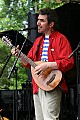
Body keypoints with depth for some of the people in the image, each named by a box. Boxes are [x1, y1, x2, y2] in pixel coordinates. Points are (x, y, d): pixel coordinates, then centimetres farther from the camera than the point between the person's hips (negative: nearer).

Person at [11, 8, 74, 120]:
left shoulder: (61, 39, -3)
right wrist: (20, 55, 3)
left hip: (52, 85, -8)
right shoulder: (38, 41, 20)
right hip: (37, 86, 8)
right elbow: (29, 62, 22)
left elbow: (68, 62, -14)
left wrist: (47, 65, -20)